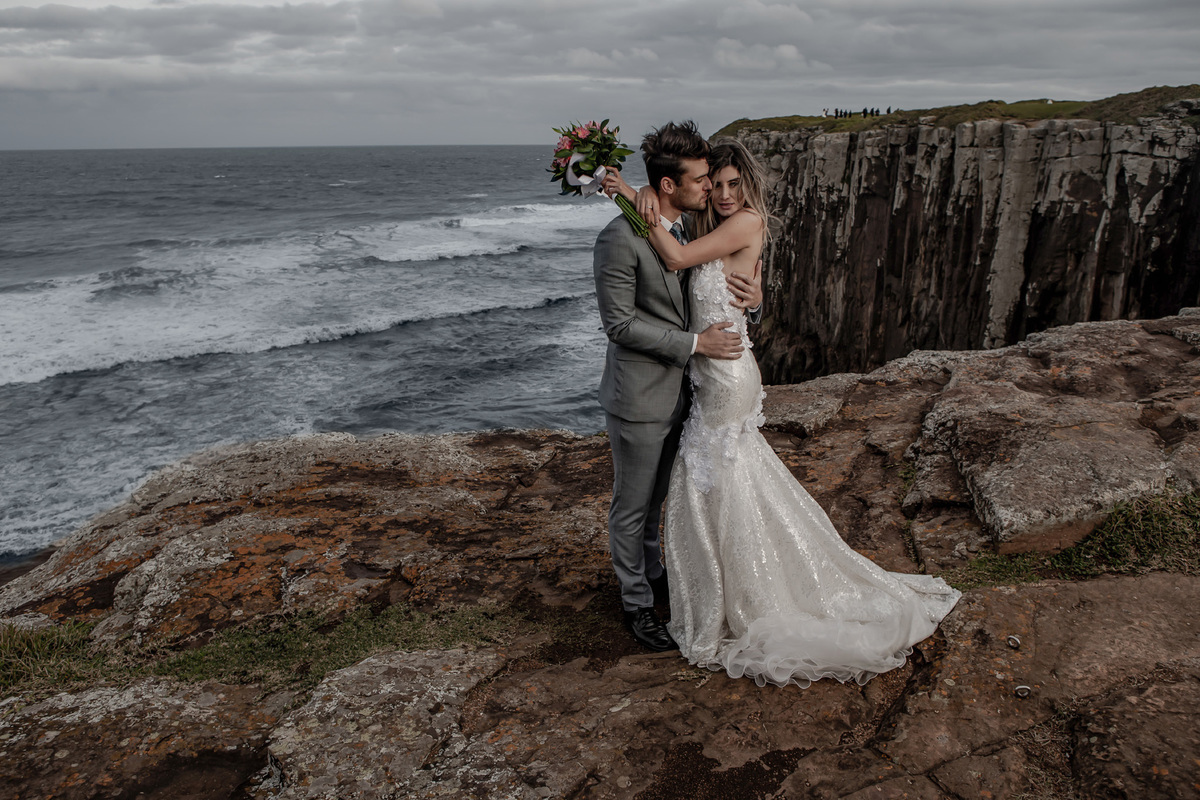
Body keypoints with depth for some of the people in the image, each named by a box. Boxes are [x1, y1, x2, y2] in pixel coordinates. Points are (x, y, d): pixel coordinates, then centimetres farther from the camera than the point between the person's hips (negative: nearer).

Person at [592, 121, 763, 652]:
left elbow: (718, 290, 13)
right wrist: (693, 344, -20)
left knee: (656, 498, 24)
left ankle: (653, 575, 44)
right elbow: (619, 323, -20)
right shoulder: (620, 238, -21)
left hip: (679, 392, 7)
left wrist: (754, 295, -11)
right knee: (632, 506, 10)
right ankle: (636, 604, 28)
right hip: (640, 399, -7)